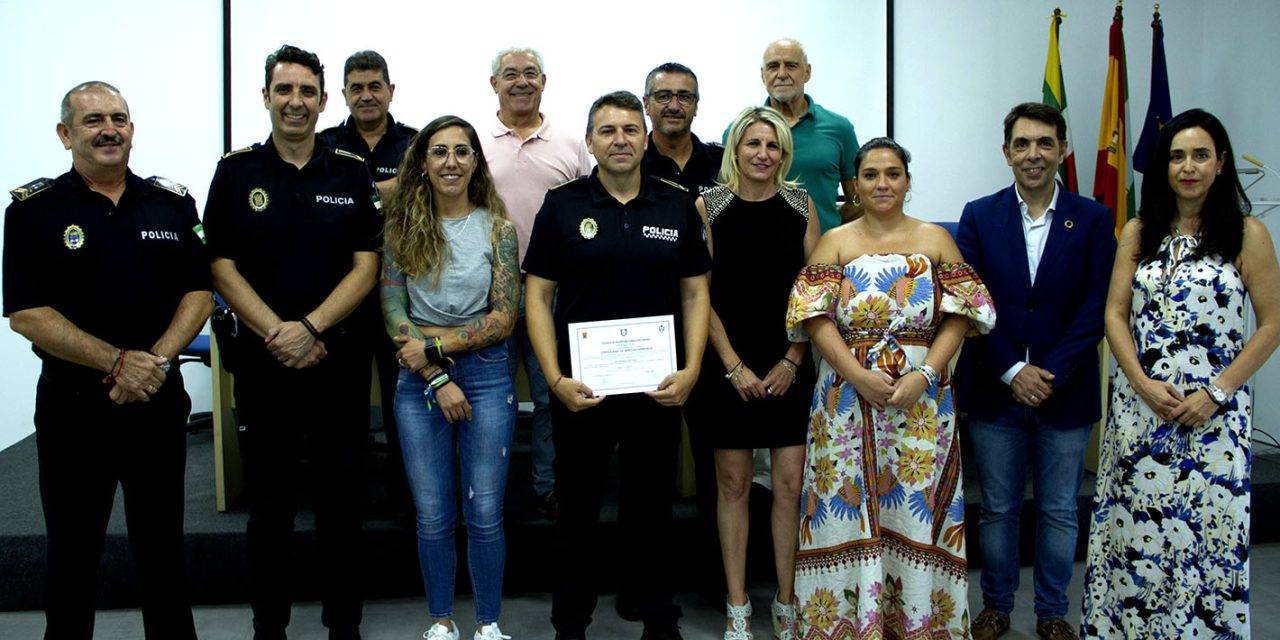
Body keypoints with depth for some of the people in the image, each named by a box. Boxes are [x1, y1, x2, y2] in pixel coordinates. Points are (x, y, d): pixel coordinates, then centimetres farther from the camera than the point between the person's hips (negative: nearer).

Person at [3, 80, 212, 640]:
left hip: (159, 401, 2)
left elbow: (199, 292, 2)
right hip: (72, 405, -2)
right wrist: (118, 362, -17)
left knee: (162, 546, 12)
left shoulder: (172, 203, 6)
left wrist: (157, 360, -14)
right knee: (72, 551, 11)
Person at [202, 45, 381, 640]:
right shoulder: (235, 171, 3)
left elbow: (365, 268, -1)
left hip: (339, 360, 0)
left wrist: (309, 329, -14)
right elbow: (223, 270, -1)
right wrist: (276, 335, -13)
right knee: (269, 502, 9)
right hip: (263, 362, 0)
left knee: (340, 500, 8)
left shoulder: (352, 173, 4)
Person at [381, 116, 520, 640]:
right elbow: (393, 314, -2)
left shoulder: (497, 227, 1)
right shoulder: (403, 227, 3)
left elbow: (503, 319, -4)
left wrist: (434, 343, -12)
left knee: (484, 513, 3)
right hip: (418, 382, 1)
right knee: (433, 516, 8)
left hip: (487, 375, -1)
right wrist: (437, 380, -11)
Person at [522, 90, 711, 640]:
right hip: (581, 388, -1)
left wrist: (691, 369, -6)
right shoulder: (562, 205, 1)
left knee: (652, 506, 12)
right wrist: (556, 378, -10)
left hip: (659, 385, 1)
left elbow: (695, 291, 6)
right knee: (578, 507, 10)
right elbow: (538, 294, -1)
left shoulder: (678, 206, 5)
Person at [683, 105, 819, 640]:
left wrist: (792, 361, -4)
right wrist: (733, 366, -7)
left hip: (789, 368, 1)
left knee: (790, 485, 2)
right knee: (733, 483, 6)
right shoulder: (708, 207, 1)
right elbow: (701, 295, -2)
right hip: (728, 366, -1)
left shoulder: (801, 205, 5)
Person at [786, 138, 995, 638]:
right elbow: (815, 316, -5)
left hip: (922, 398, 1)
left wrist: (925, 374, -14)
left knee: (916, 512, 6)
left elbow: (959, 315, 0)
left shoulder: (936, 240, 7)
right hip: (848, 396, 0)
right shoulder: (835, 242, 5)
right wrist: (857, 374, -16)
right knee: (849, 506, 3)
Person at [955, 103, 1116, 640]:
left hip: (1065, 392, 0)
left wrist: (1050, 374, -14)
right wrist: (1013, 371, -13)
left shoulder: (1093, 220, 0)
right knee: (997, 509, 11)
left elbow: (1096, 309, -6)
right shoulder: (978, 217, 1)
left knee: (1059, 511, 12)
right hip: (994, 390, 0)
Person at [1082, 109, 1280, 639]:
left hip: (1214, 411, -2)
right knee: (1133, 524, 6)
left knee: (1208, 530, 2)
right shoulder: (1138, 232, 7)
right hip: (1139, 405, 2)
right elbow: (1115, 314, 4)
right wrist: (1143, 383, -9)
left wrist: (1217, 392, -11)